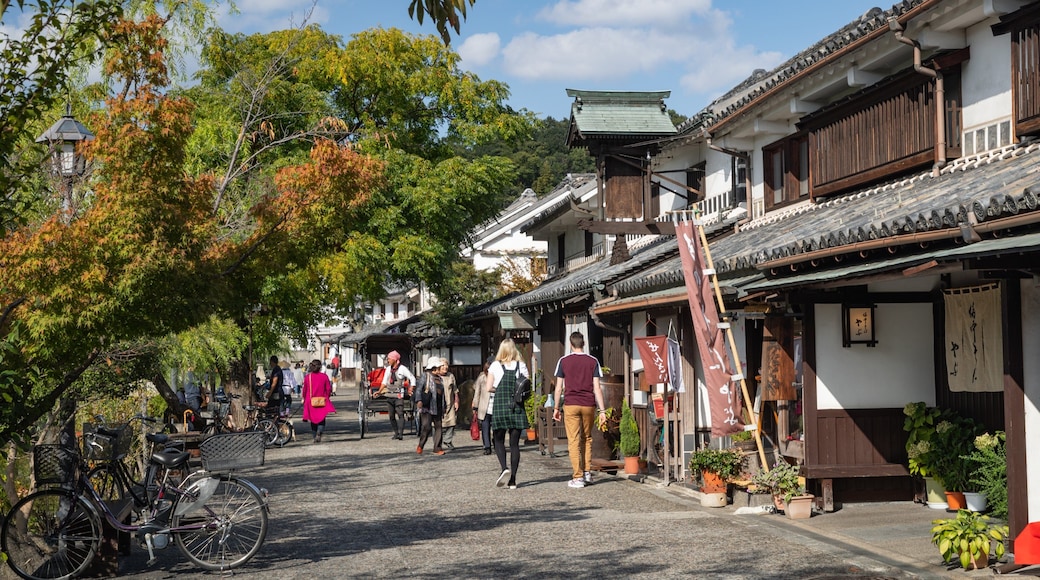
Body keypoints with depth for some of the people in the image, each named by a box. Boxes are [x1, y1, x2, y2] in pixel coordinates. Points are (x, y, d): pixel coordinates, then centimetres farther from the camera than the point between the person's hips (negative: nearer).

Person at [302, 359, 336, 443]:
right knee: (322, 420, 6)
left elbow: (305, 390, 2)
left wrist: (304, 399, 18)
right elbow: (328, 389, -2)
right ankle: (319, 433, -19)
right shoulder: (324, 376, -6)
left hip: (311, 402, 1)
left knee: (313, 420, 13)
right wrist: (327, 397, 15)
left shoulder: (307, 377, -4)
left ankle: (315, 437, 14)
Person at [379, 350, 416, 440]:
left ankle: (400, 434, -18)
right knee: (391, 416, 6)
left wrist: (410, 390, -6)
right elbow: (384, 381, 19)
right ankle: (396, 433, 14)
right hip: (389, 395, 6)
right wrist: (379, 391, 13)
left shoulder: (402, 369, -6)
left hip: (399, 395, -6)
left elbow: (412, 378, -1)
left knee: (400, 414, -13)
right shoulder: (388, 368, 11)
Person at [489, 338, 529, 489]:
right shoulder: (521, 366, 3)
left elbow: (490, 387, -1)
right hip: (517, 408, 1)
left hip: (500, 406, -1)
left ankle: (504, 468, -14)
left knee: (498, 440, 11)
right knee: (515, 443, 5)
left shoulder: (495, 366, 1)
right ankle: (513, 480, 4)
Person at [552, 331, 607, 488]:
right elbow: (597, 388, 0)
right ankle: (587, 472, 15)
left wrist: (556, 408, 11)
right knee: (587, 438, 18)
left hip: (571, 405, -2)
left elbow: (559, 388, 2)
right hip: (589, 405, 2)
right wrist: (602, 410, 1)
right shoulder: (593, 361, 4)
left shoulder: (564, 361, 1)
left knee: (574, 441, -2)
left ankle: (578, 477, -6)